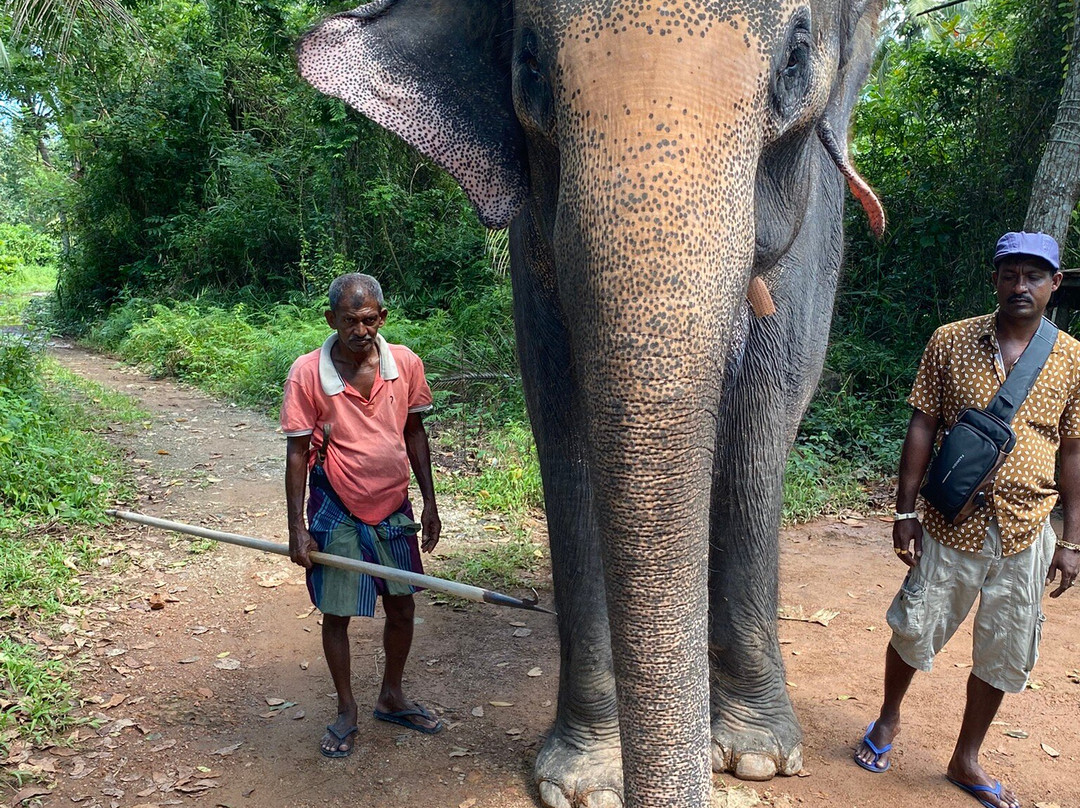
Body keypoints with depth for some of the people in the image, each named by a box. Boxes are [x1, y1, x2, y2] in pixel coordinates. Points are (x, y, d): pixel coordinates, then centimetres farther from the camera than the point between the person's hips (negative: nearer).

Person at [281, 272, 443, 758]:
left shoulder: (405, 363, -7)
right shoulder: (307, 373, -15)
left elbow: (414, 433, 5)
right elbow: (298, 453, -9)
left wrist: (429, 502, 5)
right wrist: (296, 527, -11)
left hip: (393, 507, 3)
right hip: (337, 512, -3)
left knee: (402, 607, 13)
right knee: (336, 614, 9)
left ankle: (391, 698, 36)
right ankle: (346, 713, 30)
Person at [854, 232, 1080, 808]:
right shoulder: (950, 342, -2)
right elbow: (922, 427, -2)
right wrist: (905, 512, -5)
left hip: (1025, 534, 2)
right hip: (951, 524, -1)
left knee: (1004, 653, 11)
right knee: (914, 630, 7)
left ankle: (966, 762, 31)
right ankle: (889, 718, 37)